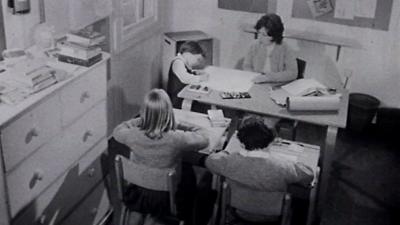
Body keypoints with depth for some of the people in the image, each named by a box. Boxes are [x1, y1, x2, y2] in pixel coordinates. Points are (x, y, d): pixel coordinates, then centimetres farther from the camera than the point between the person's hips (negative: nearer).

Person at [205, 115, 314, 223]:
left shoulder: (230, 161, -29)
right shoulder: (282, 166, -31)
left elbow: (209, 160, -6)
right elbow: (308, 176, -12)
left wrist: (234, 150, 2)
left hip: (241, 213, 1)